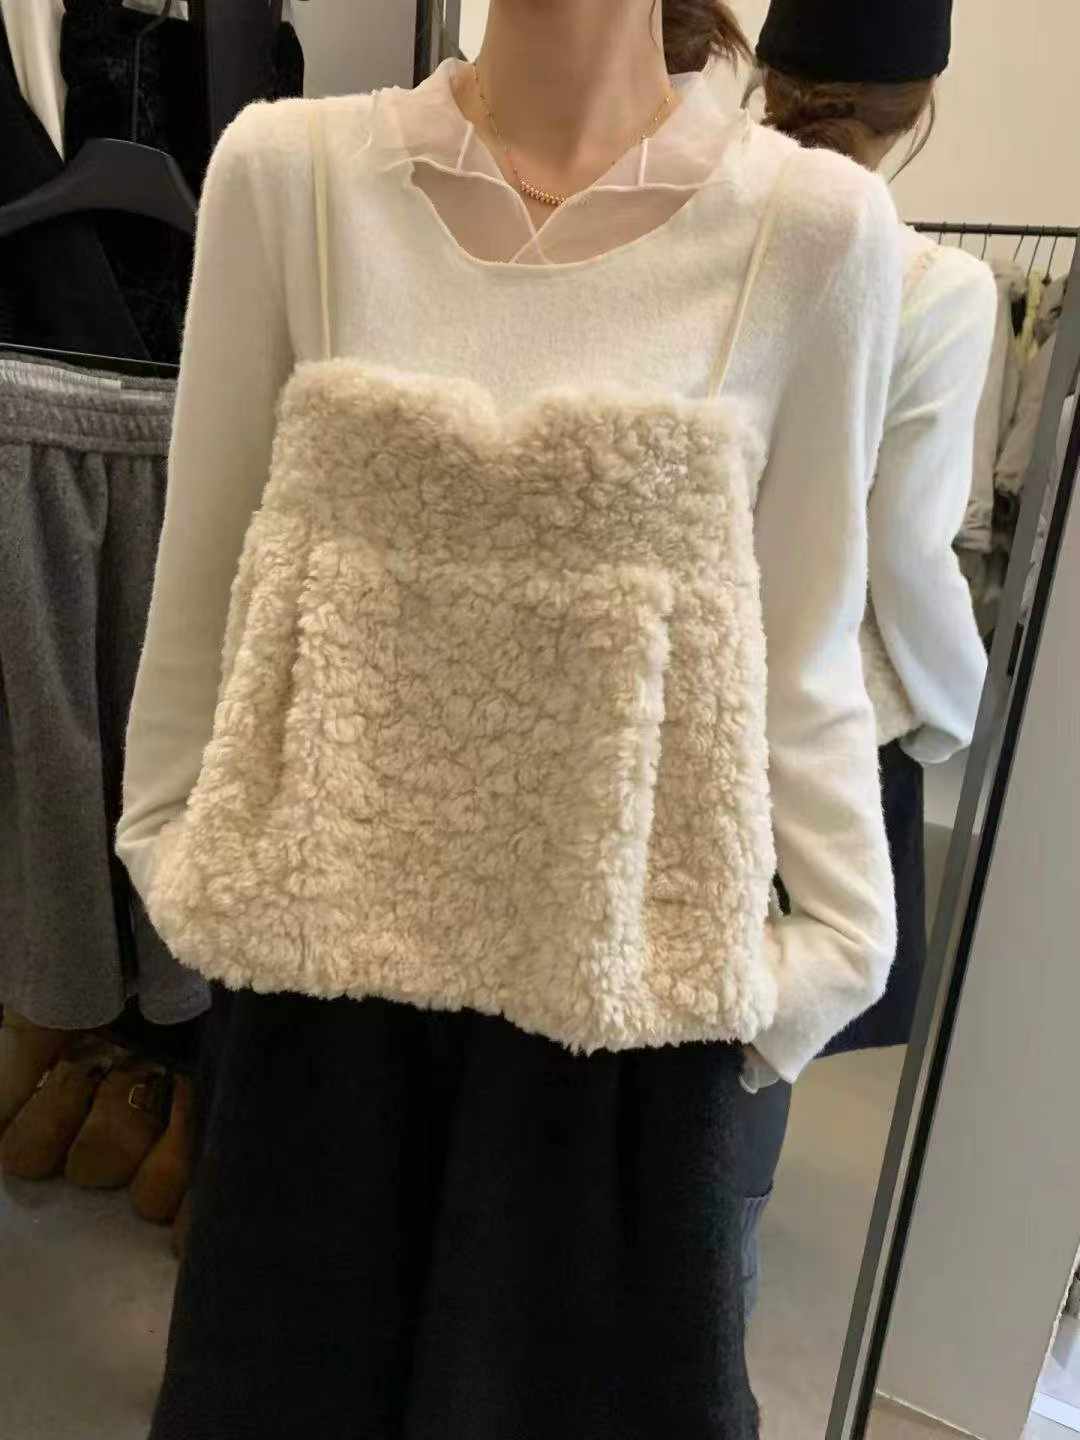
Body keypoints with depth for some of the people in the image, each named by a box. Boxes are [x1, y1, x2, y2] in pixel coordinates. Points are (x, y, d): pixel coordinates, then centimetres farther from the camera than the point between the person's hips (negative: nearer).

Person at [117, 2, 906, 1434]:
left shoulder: (815, 226, -5)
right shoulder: (287, 169, -2)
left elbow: (803, 647, 0)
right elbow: (200, 570, 4)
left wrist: (840, 933, 0)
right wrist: (170, 846, 8)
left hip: (619, 965, 0)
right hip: (324, 923, 2)